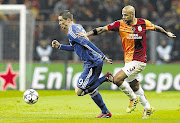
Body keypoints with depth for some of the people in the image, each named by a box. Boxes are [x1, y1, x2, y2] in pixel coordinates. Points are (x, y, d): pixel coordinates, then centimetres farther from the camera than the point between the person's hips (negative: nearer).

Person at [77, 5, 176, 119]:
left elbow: (155, 28, 11)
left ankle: (133, 99, 2)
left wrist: (167, 33, 27)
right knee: (134, 86, 15)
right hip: (129, 61, 5)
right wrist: (87, 34, -17)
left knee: (117, 79, -18)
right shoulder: (120, 24, -3)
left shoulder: (143, 23, -9)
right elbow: (103, 29, -7)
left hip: (138, 61, -5)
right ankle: (148, 108, 33)